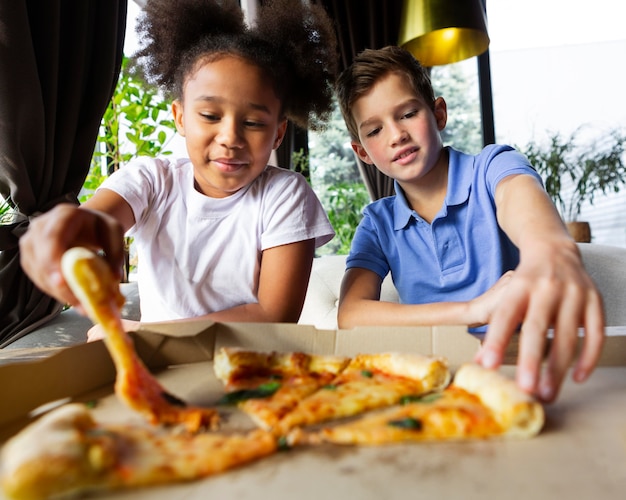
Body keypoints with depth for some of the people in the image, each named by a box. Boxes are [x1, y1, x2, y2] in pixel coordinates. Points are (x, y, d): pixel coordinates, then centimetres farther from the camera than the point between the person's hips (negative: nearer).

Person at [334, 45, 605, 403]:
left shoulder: (491, 168, -3)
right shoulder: (378, 224, 4)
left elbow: (519, 194, -27)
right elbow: (350, 315, -11)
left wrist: (551, 248, -52)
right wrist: (472, 310, -22)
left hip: (522, 364, -2)